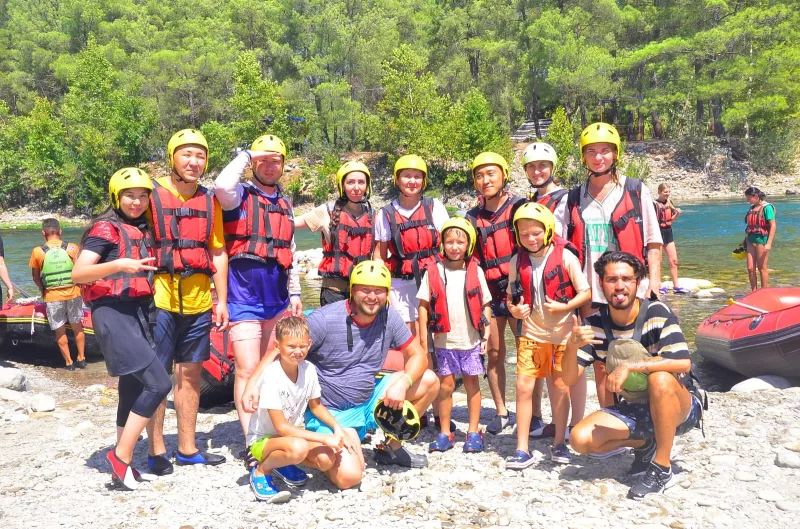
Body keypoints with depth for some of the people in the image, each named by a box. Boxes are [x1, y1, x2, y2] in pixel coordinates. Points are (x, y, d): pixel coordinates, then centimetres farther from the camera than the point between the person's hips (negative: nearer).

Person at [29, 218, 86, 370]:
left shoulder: (37, 252, -7)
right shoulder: (72, 248, -7)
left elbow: (36, 278, 2)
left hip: (52, 297, -1)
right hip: (73, 294, 1)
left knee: (60, 331, 13)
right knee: (77, 326, 18)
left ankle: (69, 362, 20)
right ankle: (81, 359, 24)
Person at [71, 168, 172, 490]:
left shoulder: (144, 230, 16)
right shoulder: (106, 229, -5)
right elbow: (78, 273, -14)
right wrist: (118, 264, -27)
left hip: (140, 312, 8)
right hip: (113, 312, -8)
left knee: (133, 389, 10)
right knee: (159, 383, -15)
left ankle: (123, 464, 19)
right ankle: (121, 455, -2)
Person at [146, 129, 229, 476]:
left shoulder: (209, 201, 10)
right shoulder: (152, 194, -3)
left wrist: (221, 301, 8)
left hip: (198, 302, 4)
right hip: (160, 300, -4)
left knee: (191, 373, 11)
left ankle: (187, 448, 23)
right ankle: (156, 451, 16)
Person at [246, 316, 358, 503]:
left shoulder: (308, 369, -8)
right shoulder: (272, 376, -26)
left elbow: (316, 406, 9)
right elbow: (281, 427, -26)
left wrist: (338, 428, -8)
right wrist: (325, 438, -28)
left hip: (294, 433, 6)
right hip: (263, 439, -6)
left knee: (327, 459, -20)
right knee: (298, 447, -36)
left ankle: (284, 460, 8)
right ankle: (262, 470, -6)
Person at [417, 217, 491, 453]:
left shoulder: (475, 271, 1)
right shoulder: (434, 272, -1)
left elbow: (485, 303, 5)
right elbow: (424, 305, 0)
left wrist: (486, 331, -2)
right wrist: (423, 336, -3)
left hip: (471, 340, 0)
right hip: (444, 340, 0)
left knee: (472, 383, 8)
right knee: (446, 385, 6)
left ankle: (473, 432, 20)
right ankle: (445, 433, 18)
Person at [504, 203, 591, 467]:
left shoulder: (565, 256, -11)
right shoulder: (517, 261, 0)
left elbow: (586, 292, -7)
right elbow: (511, 296, 11)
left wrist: (564, 307, -22)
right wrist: (514, 309, -10)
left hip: (563, 334, -2)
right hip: (531, 334, 2)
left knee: (560, 388, 9)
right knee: (524, 387, -3)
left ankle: (559, 443, 26)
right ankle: (522, 449, 6)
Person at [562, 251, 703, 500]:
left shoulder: (657, 314, -19)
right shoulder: (594, 324, -7)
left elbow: (683, 363, -32)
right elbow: (570, 378, -12)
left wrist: (629, 366, -36)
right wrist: (572, 345, -31)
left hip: (680, 408, -4)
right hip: (635, 409, 4)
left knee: (660, 379, -37)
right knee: (580, 439, -17)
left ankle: (662, 469, -18)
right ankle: (644, 445, 11)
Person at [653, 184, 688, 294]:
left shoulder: (669, 202, 9)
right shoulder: (655, 204, -11)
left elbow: (671, 220, 15)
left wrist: (677, 214, -1)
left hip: (668, 232, 7)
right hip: (659, 233, -7)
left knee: (674, 260, 7)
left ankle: (676, 286, 12)